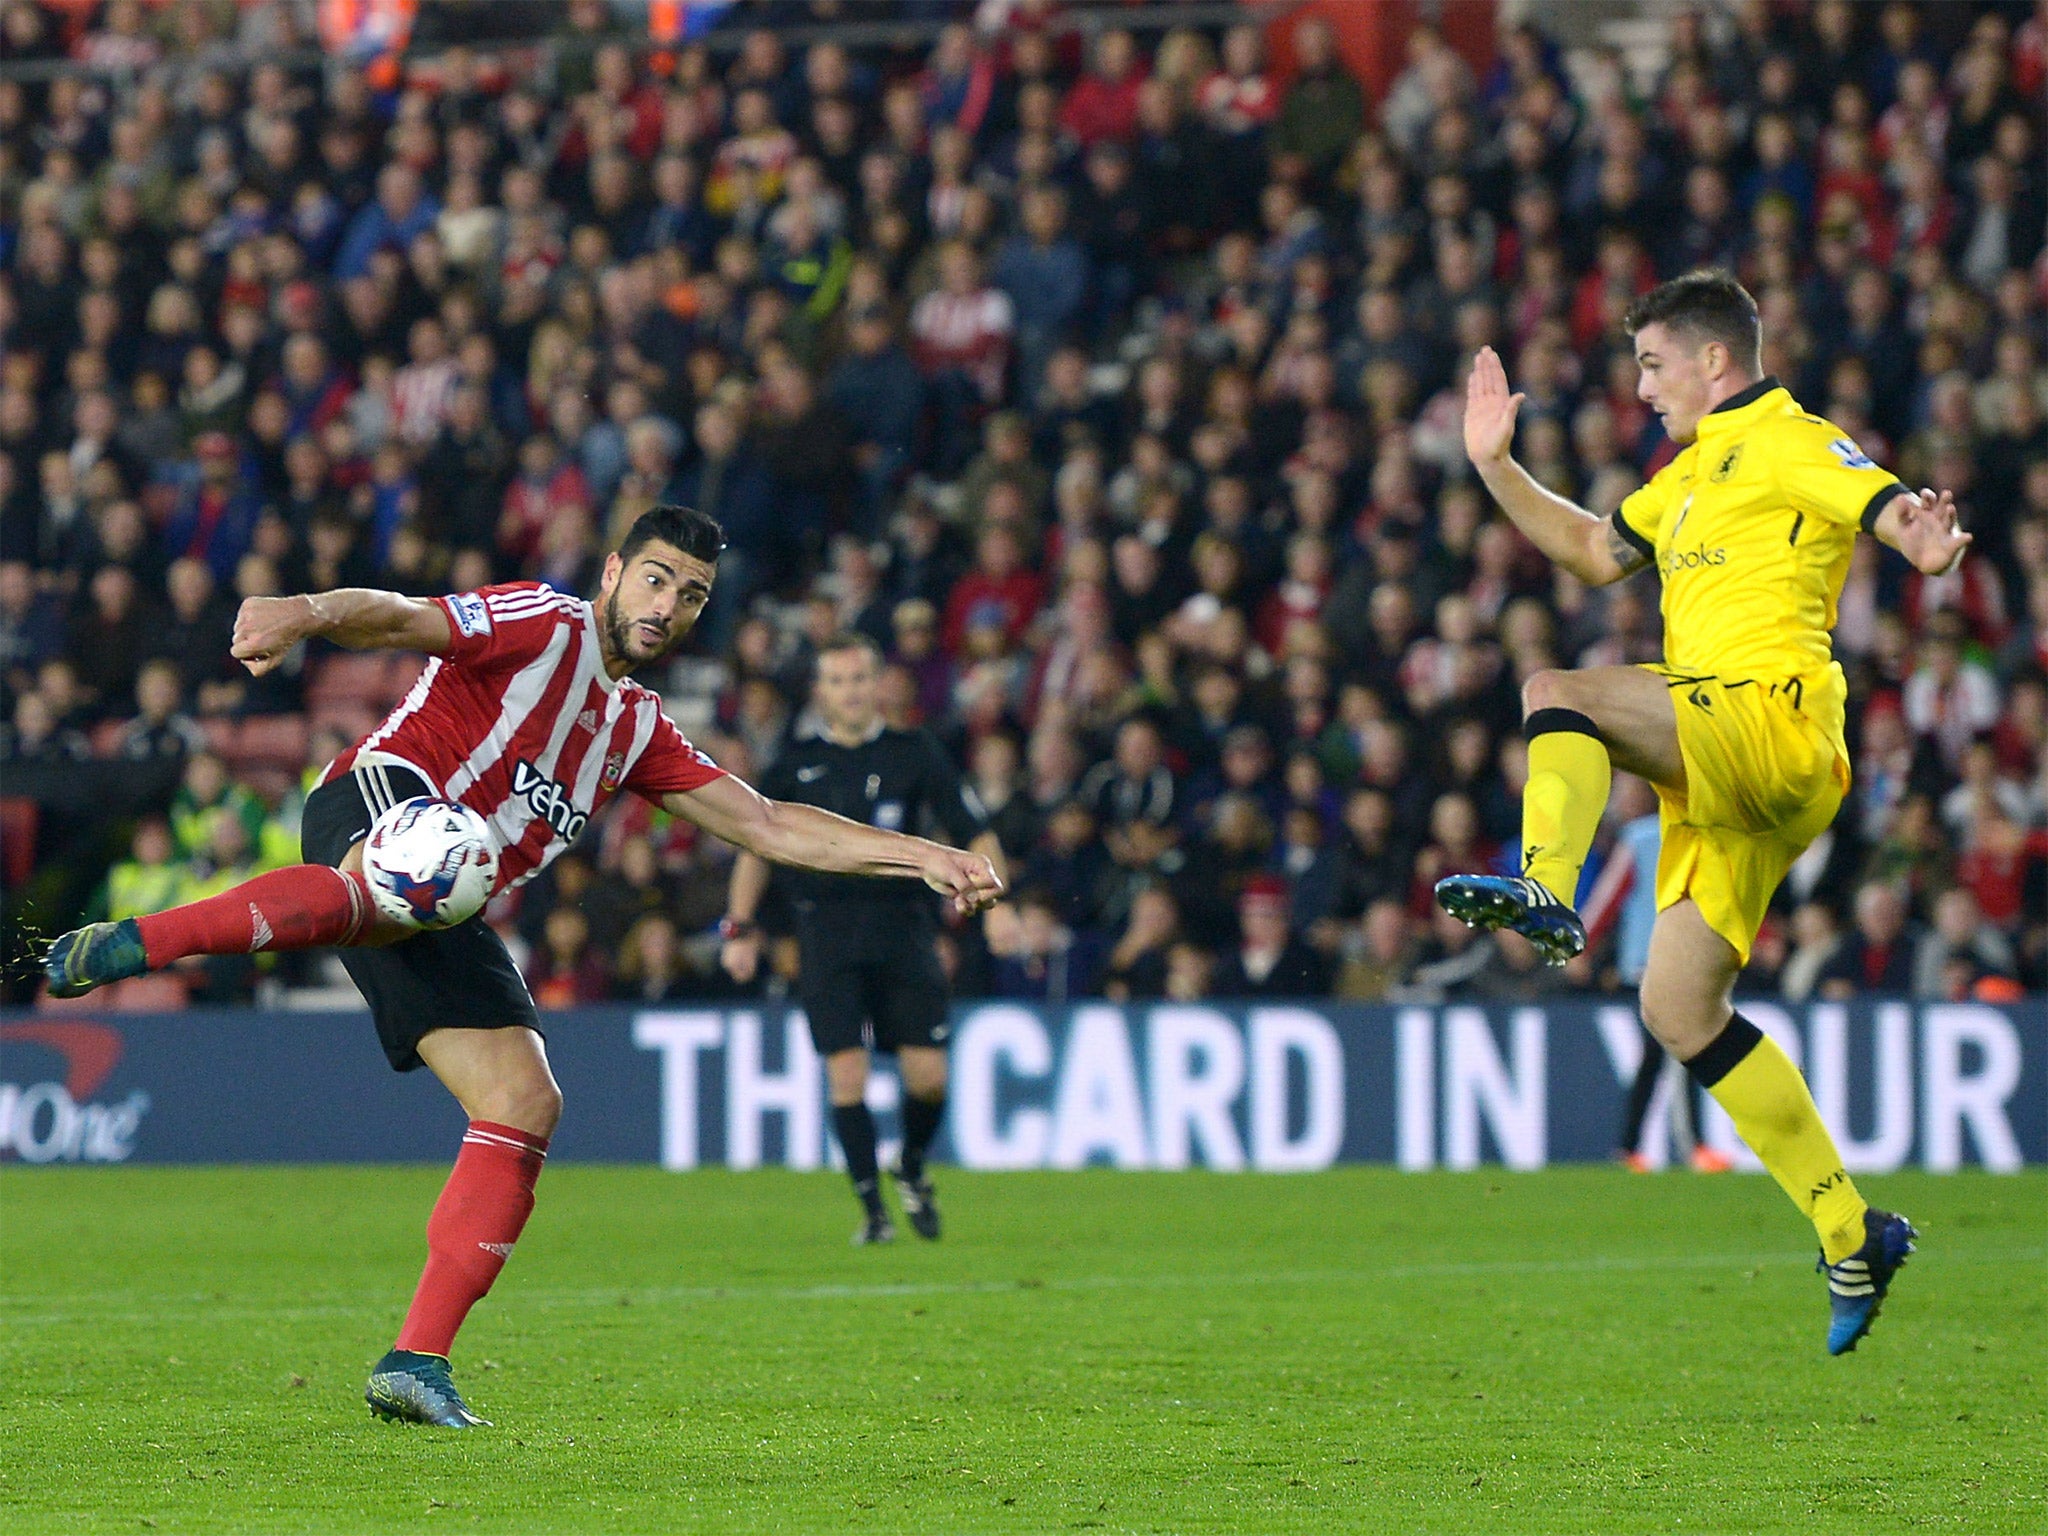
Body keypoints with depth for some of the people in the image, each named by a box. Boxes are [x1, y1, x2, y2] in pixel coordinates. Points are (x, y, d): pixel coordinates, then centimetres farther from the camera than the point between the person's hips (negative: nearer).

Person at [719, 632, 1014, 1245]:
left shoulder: (915, 753, 3)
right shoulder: (796, 763, 6)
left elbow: (974, 832, 4)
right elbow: (755, 848, 16)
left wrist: (994, 900, -11)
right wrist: (740, 929, 10)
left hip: (903, 924, 0)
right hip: (827, 934, 0)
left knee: (927, 1074, -5)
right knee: (846, 1072, -10)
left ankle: (912, 1170, 25)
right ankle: (872, 1206, 0)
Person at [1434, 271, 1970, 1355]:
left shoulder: (1789, 443, -1)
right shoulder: (1695, 470, 27)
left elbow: (1891, 510, -16)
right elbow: (1594, 554, 36)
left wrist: (1922, 541, -39)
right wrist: (1494, 465, 28)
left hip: (1769, 720, -9)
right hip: (1721, 775, 9)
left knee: (1557, 693, -26)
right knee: (1679, 1009, 3)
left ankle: (1543, 897, -48)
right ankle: (1851, 1236, 5)